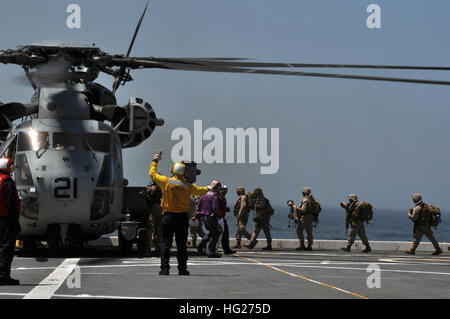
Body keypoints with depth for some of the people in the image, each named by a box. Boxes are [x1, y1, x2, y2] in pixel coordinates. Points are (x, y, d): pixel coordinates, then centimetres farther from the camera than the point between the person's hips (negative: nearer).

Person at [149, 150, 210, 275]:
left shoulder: (166, 181, -6)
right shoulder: (188, 186, 1)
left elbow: (152, 173, 7)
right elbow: (200, 191, 18)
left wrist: (155, 160, 22)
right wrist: (209, 188, 40)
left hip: (168, 217, -2)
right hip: (182, 217, 2)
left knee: (165, 243, 2)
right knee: (181, 245, 8)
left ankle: (165, 268, -5)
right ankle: (182, 269, 9)